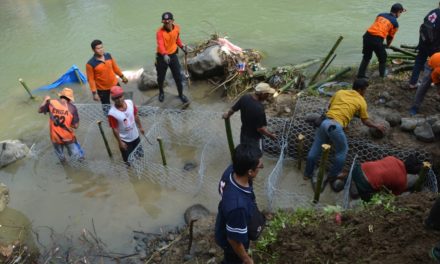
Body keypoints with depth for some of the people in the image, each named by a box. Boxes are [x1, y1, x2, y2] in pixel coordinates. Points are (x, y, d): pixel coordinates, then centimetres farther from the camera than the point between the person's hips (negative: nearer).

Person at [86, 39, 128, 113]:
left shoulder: (108, 55, -10)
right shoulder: (90, 64, -23)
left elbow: (115, 67, 6)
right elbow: (91, 79, -18)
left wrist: (122, 76, 15)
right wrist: (94, 93, -18)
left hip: (114, 84, 4)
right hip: (102, 89, -4)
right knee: (106, 107, 13)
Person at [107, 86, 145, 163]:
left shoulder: (130, 103, -18)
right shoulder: (112, 113, -33)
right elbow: (115, 129, -21)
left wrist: (140, 127, 11)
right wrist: (120, 142, -14)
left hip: (135, 135, 5)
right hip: (125, 140, -5)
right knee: (128, 159, 18)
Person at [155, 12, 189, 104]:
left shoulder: (177, 28, -6)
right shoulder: (160, 32, -23)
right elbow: (160, 45, -38)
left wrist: (182, 46, -3)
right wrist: (164, 55, -55)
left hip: (173, 55, 3)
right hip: (162, 57, -3)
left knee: (178, 76, 8)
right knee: (161, 77, 13)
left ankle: (181, 94, 29)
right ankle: (161, 92, 40)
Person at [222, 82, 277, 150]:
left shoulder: (244, 98, -15)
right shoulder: (259, 108, -36)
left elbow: (233, 109, 1)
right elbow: (260, 128, -29)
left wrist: (227, 114, 23)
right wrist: (271, 135, -11)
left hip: (244, 133, 6)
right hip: (253, 138, -6)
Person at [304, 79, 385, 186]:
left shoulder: (340, 92, 20)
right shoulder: (361, 101, 11)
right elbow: (365, 121, 19)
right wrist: (377, 126, 35)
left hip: (325, 122, 5)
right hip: (336, 127, -5)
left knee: (315, 148, 17)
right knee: (342, 151, 18)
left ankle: (308, 173, 30)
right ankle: (332, 177, 26)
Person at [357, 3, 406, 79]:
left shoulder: (381, 15, 20)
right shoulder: (395, 23, 8)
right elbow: (390, 36, 15)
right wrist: (388, 45, 34)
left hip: (367, 36, 5)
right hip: (377, 39, -5)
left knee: (366, 57, 21)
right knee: (383, 58, 17)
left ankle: (361, 74, 20)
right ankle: (382, 76, 22)